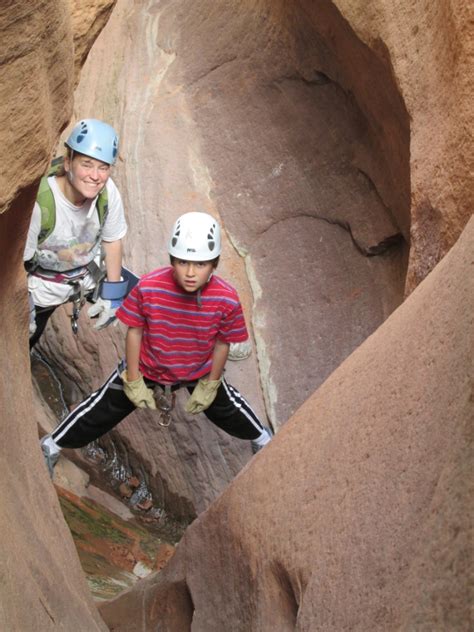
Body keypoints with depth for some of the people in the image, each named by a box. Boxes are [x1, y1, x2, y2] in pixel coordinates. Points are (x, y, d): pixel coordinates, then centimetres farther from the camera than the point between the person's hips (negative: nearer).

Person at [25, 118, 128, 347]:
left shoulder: (108, 192, -25)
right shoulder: (38, 202, -36)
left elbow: (112, 241, -6)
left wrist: (112, 294, 0)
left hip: (88, 274, 4)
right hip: (42, 287, -4)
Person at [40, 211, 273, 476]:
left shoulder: (226, 299, -32)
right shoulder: (148, 288, -34)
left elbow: (222, 343, -13)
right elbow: (134, 332, -17)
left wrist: (210, 385, -1)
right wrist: (133, 382, -9)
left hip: (200, 372, 1)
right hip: (146, 367, -1)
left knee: (227, 408, 22)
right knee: (103, 410, 9)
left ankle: (262, 438, 53)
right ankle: (51, 447, 32)